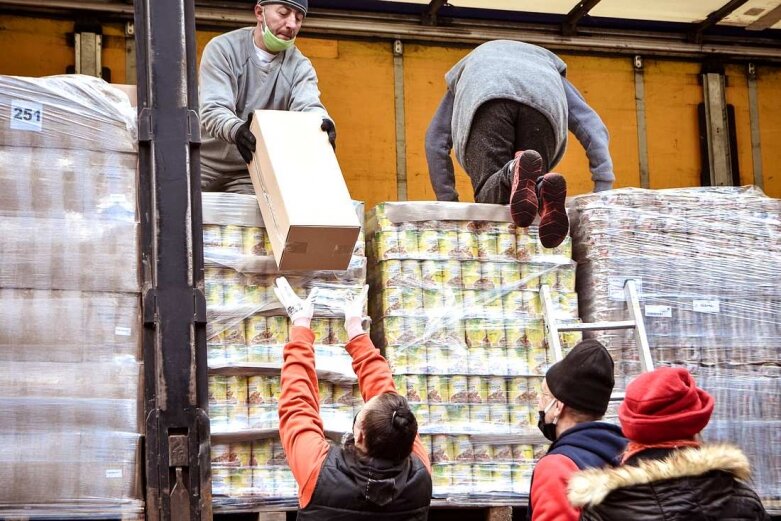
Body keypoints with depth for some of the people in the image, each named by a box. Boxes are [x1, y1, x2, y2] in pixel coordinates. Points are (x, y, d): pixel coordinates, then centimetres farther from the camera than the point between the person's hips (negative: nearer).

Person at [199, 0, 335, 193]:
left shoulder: (299, 66, -1)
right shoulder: (222, 49, -10)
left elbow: (308, 106, -19)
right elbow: (213, 109, -23)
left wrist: (323, 123, -44)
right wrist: (235, 130, -46)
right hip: (204, 165, -2)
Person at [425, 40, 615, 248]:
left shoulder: (464, 69, 47)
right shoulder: (549, 65, 45)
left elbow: (435, 141, 36)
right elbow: (589, 125, 28)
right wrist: (603, 191, 19)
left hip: (483, 98, -1)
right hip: (542, 101, 1)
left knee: (489, 198, -3)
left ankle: (516, 173, -38)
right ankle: (545, 191, -28)